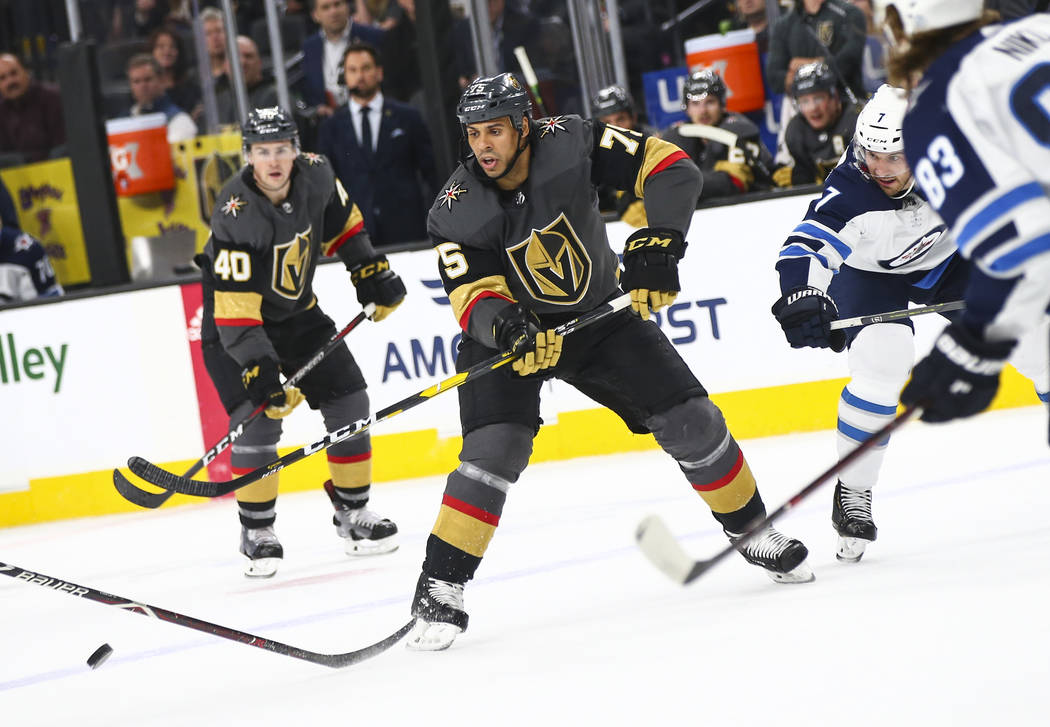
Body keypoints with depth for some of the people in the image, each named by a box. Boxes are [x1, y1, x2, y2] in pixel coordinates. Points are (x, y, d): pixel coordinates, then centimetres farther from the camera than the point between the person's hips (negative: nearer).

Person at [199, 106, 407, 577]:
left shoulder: (314, 176, -15)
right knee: (257, 418, -18)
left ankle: (353, 512, 18)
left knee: (348, 401, 2)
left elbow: (340, 220, 10)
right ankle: (257, 533, -3)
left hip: (297, 314, 6)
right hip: (234, 325, -6)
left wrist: (370, 271, 8)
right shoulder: (235, 216, -32)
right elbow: (235, 309, -34)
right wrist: (260, 371, -39)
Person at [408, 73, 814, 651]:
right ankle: (439, 592, -16)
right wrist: (508, 330, -46)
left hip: (600, 313, 2)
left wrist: (657, 244, -34)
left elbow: (672, 169, -21)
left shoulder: (569, 143, -21)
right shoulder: (457, 210, -21)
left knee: (690, 420, -1)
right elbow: (474, 297, -24)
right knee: (496, 448, -23)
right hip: (510, 330, -2)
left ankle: (753, 532, 22)